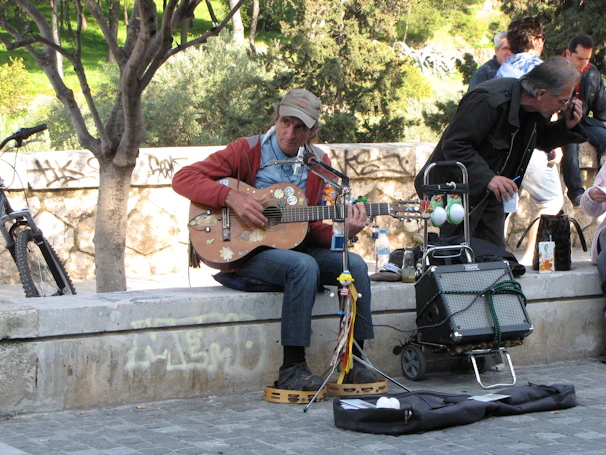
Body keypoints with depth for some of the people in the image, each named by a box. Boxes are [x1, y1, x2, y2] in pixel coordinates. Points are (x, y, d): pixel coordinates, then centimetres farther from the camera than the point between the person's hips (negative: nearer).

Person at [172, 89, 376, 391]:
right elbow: (183, 178, -9)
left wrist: (343, 233, -13)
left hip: (294, 246, 5)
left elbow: (314, 228, 9)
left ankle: (352, 362, -12)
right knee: (303, 265, -34)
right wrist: (232, 197, -22)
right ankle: (292, 369, -32)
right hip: (244, 251, -5)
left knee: (354, 264, -18)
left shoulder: (318, 163, 10)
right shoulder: (248, 151, -4)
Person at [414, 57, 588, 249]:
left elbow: (542, 140, 18)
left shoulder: (535, 109, -2)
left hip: (490, 194, 8)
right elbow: (454, 144, -27)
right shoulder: (489, 100, -28)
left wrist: (567, 126, -3)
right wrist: (487, 178, -35)